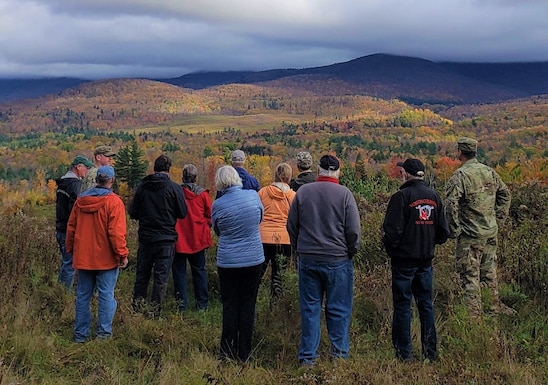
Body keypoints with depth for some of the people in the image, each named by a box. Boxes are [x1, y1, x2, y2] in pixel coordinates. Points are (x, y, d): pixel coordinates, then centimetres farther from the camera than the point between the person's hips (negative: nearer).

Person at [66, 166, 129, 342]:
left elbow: (71, 227, 10)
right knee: (106, 295, 2)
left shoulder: (81, 200, 5)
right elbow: (116, 232, -17)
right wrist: (123, 254, -11)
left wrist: (71, 249, 21)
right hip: (106, 258, -5)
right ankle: (103, 333, 3)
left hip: (83, 257, 5)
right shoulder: (114, 202, -12)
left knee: (83, 296, 12)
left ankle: (80, 334, 18)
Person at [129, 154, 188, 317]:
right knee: (161, 273, 4)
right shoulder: (174, 188, -10)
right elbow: (182, 213, -5)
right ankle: (155, 308, 4)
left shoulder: (142, 187, -1)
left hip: (145, 237, 3)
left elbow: (133, 213, 3)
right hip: (166, 238, -3)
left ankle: (137, 304, 17)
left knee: (142, 272, 15)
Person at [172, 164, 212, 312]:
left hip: (178, 239, -1)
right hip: (198, 239, 1)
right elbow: (210, 215, -1)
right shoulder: (203, 194, -6)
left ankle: (181, 304, 6)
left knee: (179, 271, 8)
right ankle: (202, 304, 15)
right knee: (199, 270, 13)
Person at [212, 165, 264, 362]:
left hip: (227, 262, -1)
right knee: (248, 305, 9)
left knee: (230, 306, 10)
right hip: (254, 260, 1)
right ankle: (244, 354, 14)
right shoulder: (253, 195, -8)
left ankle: (228, 353, 13)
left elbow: (217, 230, 5)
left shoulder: (218, 204, -12)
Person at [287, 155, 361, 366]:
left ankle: (307, 356, 13)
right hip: (337, 261, -2)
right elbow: (353, 230, -7)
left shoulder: (303, 192, -1)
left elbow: (291, 225, 6)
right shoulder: (344, 194, -9)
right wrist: (350, 252, 10)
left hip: (307, 259, 2)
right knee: (338, 309, 7)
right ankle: (339, 353, 11)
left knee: (309, 308, 9)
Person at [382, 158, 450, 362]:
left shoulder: (401, 196, -14)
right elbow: (443, 232, 8)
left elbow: (392, 231, -16)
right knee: (426, 304, 13)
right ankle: (430, 352, 17)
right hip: (426, 261, 6)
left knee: (402, 305, 2)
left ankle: (405, 354, 4)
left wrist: (390, 249, 2)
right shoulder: (434, 196, 5)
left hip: (404, 260, -6)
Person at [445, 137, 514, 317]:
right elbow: (505, 194, 16)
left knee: (470, 276, 1)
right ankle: (495, 305, 31)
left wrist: (454, 230, -13)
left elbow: (451, 204, -23)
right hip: (491, 233, 7)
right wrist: (498, 219, 19)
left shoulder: (460, 176, -16)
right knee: (489, 271, 20)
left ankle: (475, 313, 3)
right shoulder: (490, 172, 5)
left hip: (470, 236, -7)